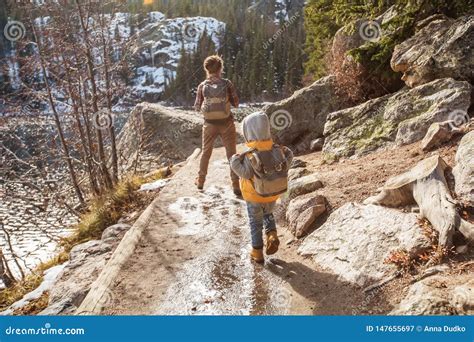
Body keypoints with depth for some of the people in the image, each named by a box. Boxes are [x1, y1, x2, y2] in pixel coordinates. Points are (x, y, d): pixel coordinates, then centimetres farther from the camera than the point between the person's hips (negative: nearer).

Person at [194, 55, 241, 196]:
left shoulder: (202, 86, -3)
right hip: (226, 123, -2)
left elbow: (197, 107, 2)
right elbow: (236, 103, -3)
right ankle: (236, 185, 6)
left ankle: (200, 181, 30)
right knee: (232, 154, 6)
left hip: (210, 124, 2)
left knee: (206, 152, 19)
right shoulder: (227, 83, -8)